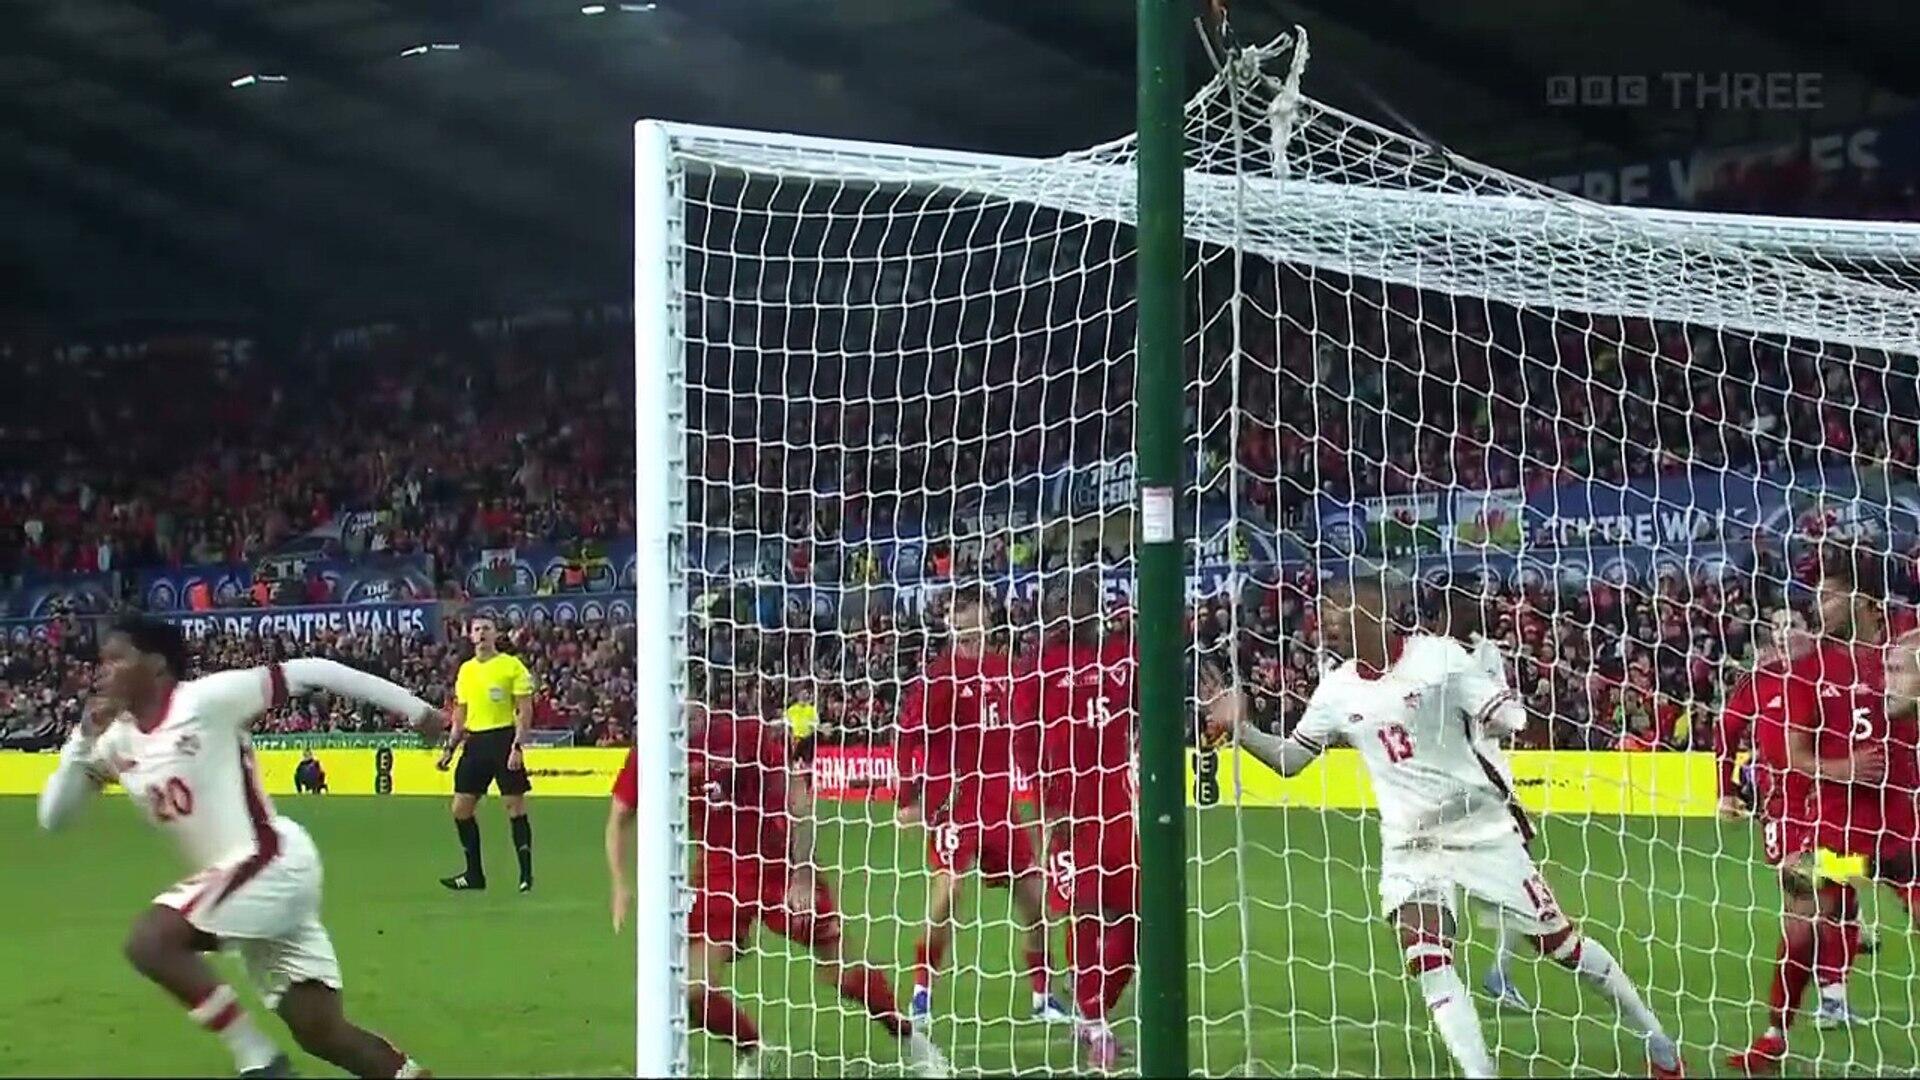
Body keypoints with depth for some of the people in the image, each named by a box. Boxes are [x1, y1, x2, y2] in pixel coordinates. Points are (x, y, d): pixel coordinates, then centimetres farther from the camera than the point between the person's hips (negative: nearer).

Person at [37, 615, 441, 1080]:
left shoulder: (206, 698, -12)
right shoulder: (117, 739, 9)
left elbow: (308, 673, -11)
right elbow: (52, 817, 12)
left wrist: (415, 708, -9)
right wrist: (84, 737, -3)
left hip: (271, 862, -8)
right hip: (237, 877, 8)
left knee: (149, 940, -21)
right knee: (320, 1033, 4)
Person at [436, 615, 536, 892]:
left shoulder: (512, 666, -3)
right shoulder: (466, 670, 14)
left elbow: (525, 710, -7)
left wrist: (518, 746, -16)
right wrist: (450, 748, 12)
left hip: (503, 739, -6)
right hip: (475, 742, 6)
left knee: (515, 805, -5)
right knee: (461, 808, 3)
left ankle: (526, 874, 2)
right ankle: (474, 874, 12)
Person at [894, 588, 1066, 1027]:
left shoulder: (1006, 670, 9)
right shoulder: (936, 677, -7)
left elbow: (1024, 735, 19)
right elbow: (907, 739, -9)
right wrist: (909, 799, -13)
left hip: (1001, 805, 6)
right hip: (953, 805, -6)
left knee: (1036, 899, 7)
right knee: (945, 896, -17)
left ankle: (1043, 996, 21)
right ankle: (921, 994, -2)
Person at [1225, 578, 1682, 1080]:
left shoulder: (1439, 656, -13)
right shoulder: (1337, 691, 2)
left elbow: (1511, 717, -11)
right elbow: (1289, 759, 8)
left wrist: (1497, 719, -32)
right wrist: (1240, 728, -6)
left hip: (1483, 830, -4)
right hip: (1410, 846, 4)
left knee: (1559, 940, 5)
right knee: (1426, 960, -17)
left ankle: (1655, 1036, 24)